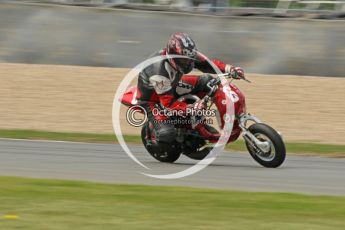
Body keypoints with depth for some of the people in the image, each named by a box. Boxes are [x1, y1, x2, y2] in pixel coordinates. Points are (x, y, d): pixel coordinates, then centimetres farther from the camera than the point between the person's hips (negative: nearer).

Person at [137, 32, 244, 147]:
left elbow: (208, 63, -9)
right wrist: (190, 108, -49)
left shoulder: (187, 55, -18)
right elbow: (168, 103, -37)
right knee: (167, 134, -31)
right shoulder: (160, 71, -39)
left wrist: (229, 69, -26)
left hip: (171, 87, 8)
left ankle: (198, 124, 3)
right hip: (151, 98, -8)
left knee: (206, 81, -5)